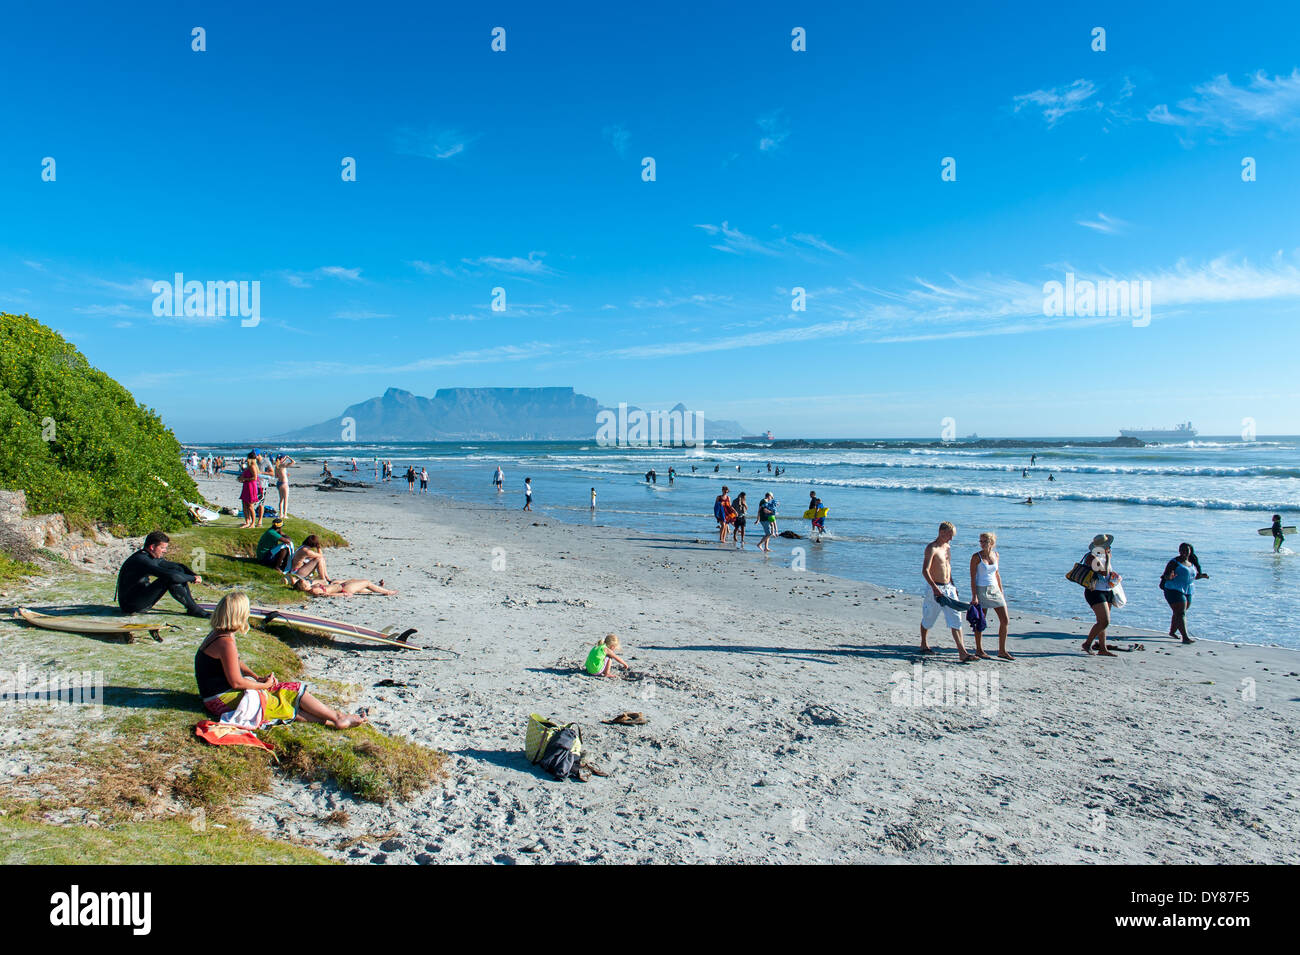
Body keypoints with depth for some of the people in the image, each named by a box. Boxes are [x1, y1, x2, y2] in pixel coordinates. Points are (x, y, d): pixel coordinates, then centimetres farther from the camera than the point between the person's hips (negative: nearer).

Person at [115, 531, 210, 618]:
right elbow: (170, 575, -33)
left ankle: (192, 605, -3)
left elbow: (179, 566, 16)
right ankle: (193, 609, -17)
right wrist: (193, 578, -21)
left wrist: (194, 575, -3)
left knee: (179, 570, 1)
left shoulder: (154, 558, 8)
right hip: (130, 606, -10)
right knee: (171, 579, -26)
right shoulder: (141, 560, -23)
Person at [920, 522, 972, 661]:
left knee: (956, 619, -3)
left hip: (948, 587, 7)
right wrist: (935, 588, -33)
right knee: (928, 619, 10)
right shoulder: (931, 548, -15)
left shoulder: (948, 547, 12)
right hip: (936, 588, -7)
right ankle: (924, 645, 31)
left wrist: (953, 585, 21)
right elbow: (925, 570, -23)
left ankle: (962, 652, -5)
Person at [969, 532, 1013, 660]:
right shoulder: (976, 557, -9)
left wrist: (1001, 591, 14)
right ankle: (979, 650, 15)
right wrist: (974, 596, -16)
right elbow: (973, 578, -10)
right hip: (981, 590, -5)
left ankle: (1002, 651, 13)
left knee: (1005, 621, 3)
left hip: (995, 590, 6)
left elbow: (997, 574, 17)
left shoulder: (995, 555, 7)